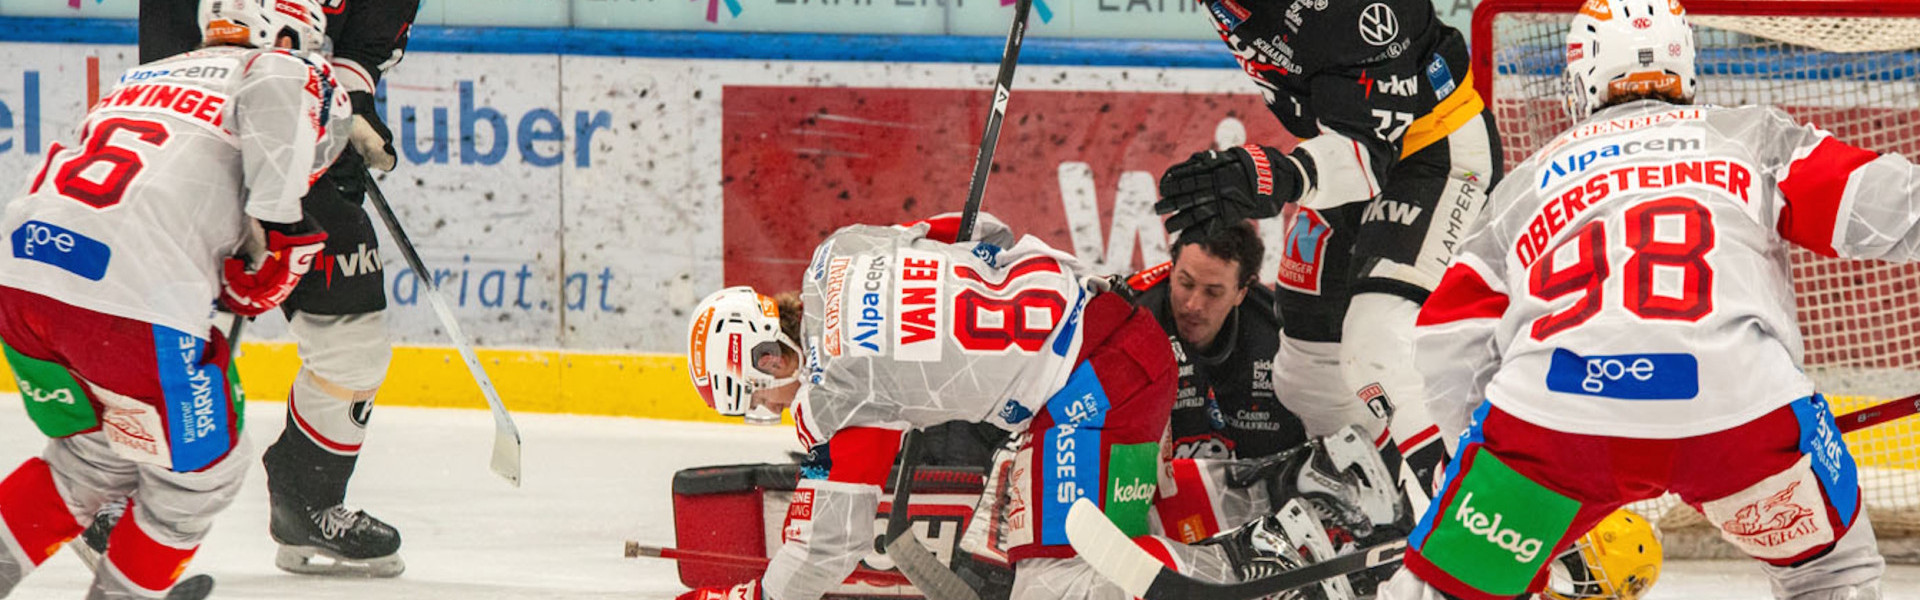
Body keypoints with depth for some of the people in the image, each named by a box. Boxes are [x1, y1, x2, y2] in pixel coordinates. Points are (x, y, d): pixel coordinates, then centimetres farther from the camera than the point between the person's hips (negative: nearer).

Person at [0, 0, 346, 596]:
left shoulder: (142, 79, 33)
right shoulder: (292, 73, 11)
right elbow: (275, 94, -13)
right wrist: (281, 224, -12)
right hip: (134, 297, -7)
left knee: (98, 458, 27)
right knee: (202, 468, 15)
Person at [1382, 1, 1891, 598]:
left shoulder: (1525, 181, 30)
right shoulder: (1751, 137, 25)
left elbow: (1449, 349, 23)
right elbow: (1877, 197, 10)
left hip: (1554, 399, 1)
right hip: (1739, 394, -1)